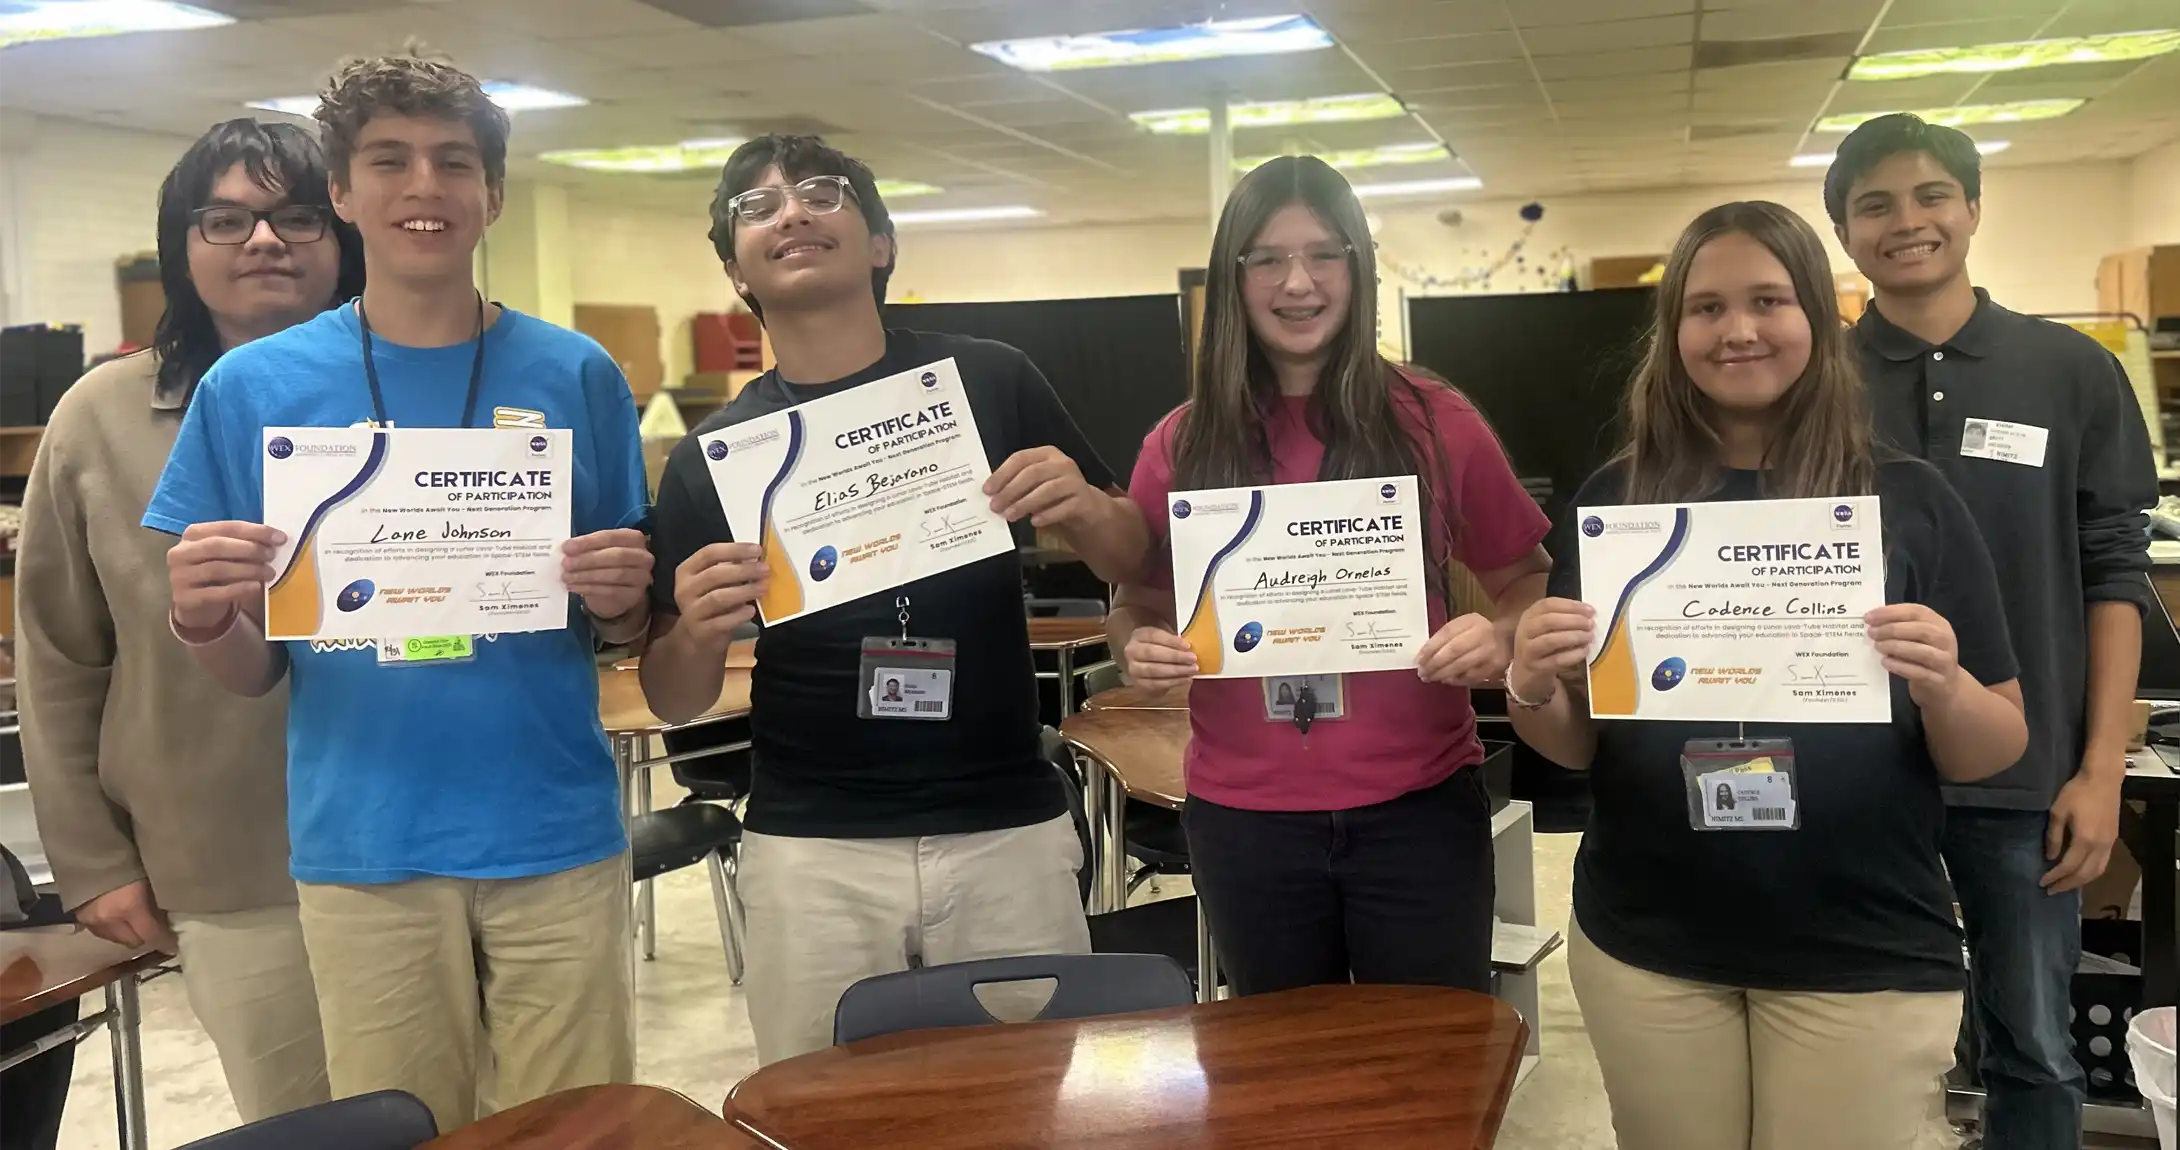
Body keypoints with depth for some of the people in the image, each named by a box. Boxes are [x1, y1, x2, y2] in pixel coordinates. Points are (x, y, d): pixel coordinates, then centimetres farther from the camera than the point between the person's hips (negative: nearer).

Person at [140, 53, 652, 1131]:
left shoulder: (576, 376, 0)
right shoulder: (254, 387, 0)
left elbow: (631, 627, 6)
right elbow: (248, 674, 4)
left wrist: (620, 598, -15)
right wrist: (202, 616, -16)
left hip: (557, 839, 0)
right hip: (359, 850, 0)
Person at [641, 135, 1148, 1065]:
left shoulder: (990, 383, -1)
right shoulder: (713, 453, 2)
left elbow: (1136, 565, 7)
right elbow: (674, 702, 5)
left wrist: (1084, 508, -14)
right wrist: (696, 632, -17)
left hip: (1010, 835, 0)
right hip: (810, 855, 1)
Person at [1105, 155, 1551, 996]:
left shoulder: (1437, 423, -3)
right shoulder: (1184, 443, 0)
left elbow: (1525, 579, 6)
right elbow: (1137, 608, 9)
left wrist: (1499, 637, -16)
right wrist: (1140, 648, -13)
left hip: (1418, 808, -1)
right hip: (1244, 819, 2)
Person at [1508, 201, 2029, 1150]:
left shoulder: (1909, 500, -3)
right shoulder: (1616, 499, 0)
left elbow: (1997, 752, 0)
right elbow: (1576, 747, 4)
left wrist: (1944, 689, -21)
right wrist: (1530, 690, -18)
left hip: (1867, 955, -1)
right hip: (1646, 944, 1)